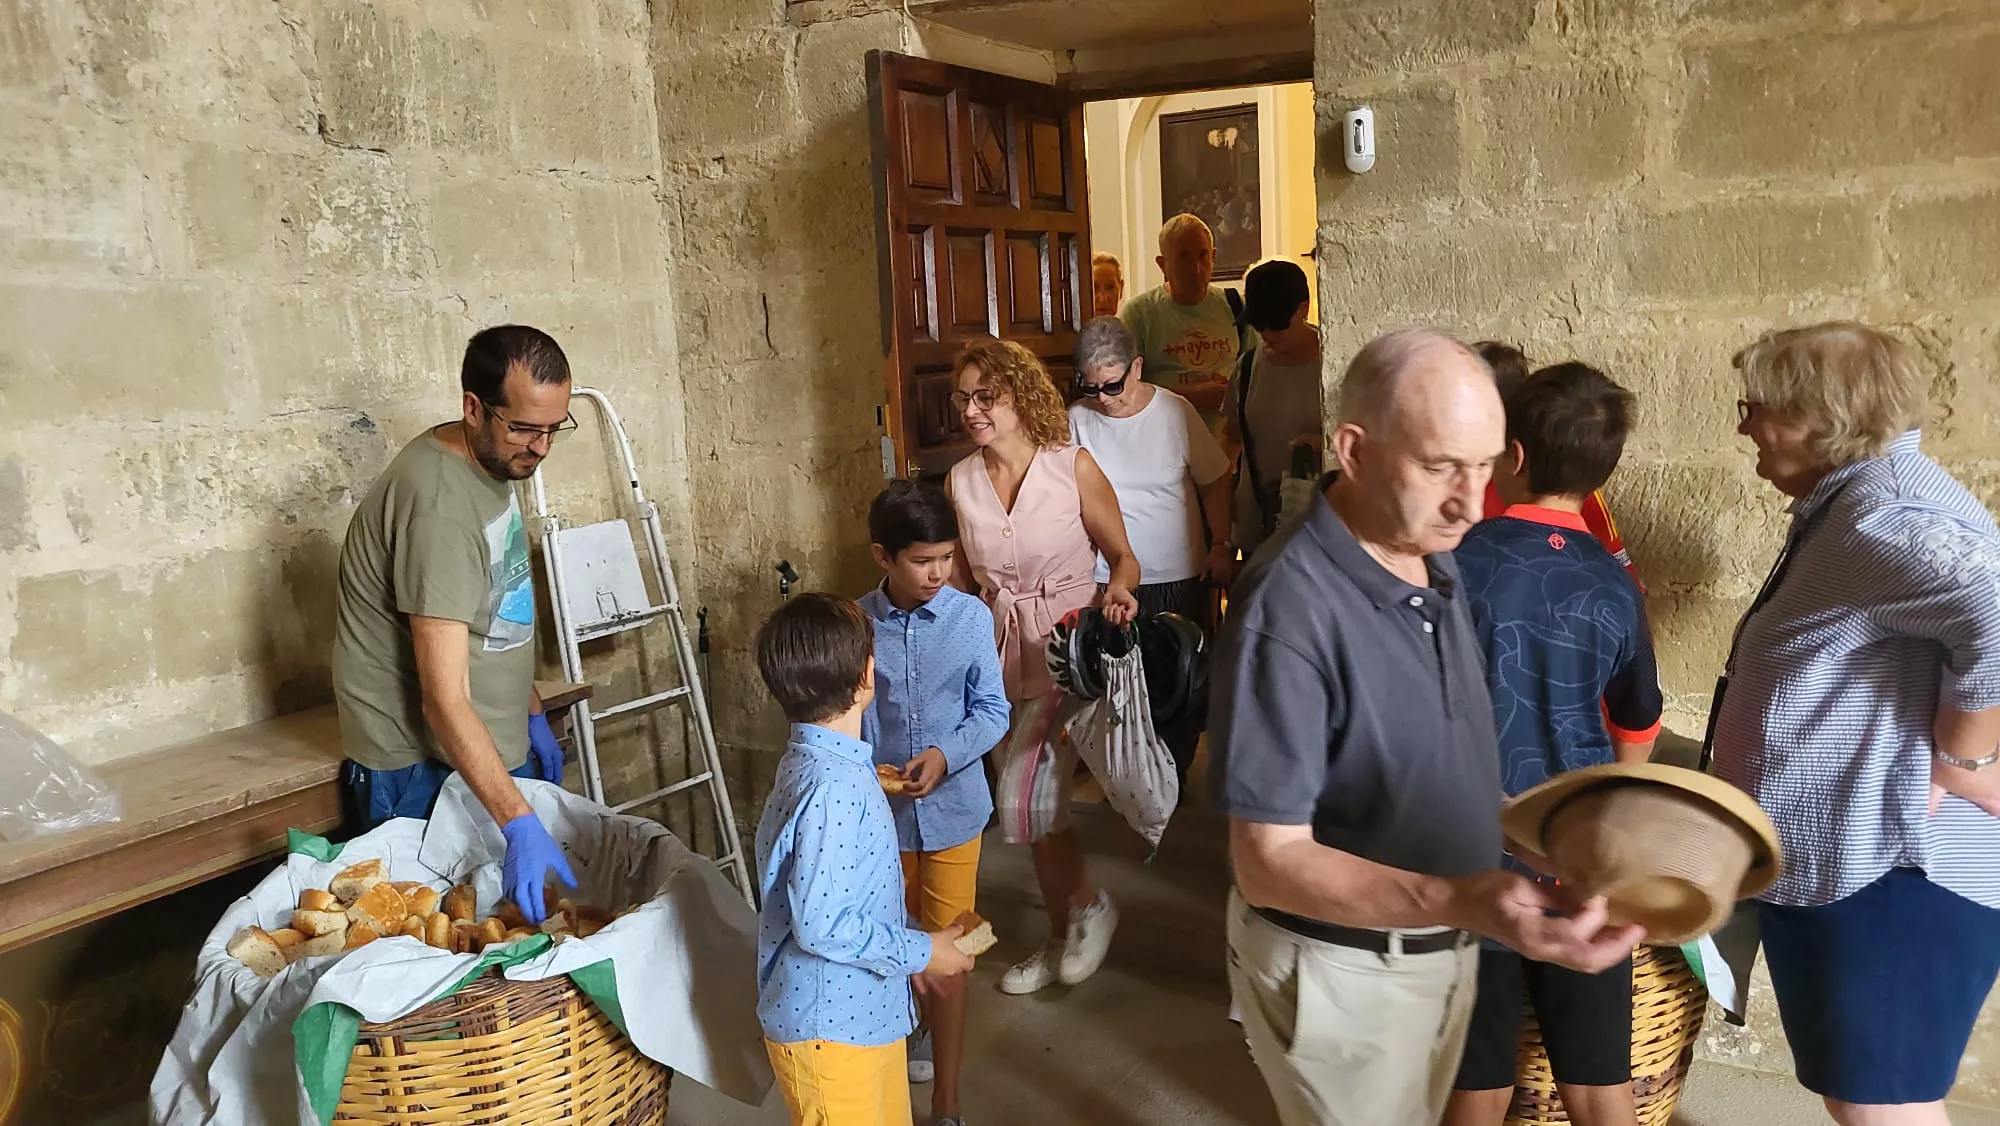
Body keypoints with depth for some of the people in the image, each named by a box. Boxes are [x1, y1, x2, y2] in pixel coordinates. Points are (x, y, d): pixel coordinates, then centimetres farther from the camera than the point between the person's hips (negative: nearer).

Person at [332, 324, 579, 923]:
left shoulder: (493, 463, 3)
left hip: (496, 746, 9)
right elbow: (444, 700, -31)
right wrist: (518, 824, -36)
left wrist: (533, 716, 17)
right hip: (424, 767, -9)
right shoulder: (439, 503, -28)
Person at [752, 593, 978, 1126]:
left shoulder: (823, 761, 3)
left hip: (863, 1012, 9)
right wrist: (918, 952, -16)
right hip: (828, 1026, -9)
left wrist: (904, 949, 12)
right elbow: (821, 925, -28)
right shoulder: (831, 788, -28)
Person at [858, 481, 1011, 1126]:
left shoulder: (971, 617, -10)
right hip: (883, 809, 2)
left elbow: (992, 711, -6)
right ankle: (928, 1027, 50)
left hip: (952, 807, -2)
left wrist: (945, 754, -21)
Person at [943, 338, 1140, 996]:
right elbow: (962, 578, 11)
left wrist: (1116, 591, -24)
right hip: (1002, 654, 5)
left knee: (1023, 799, -14)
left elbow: (1123, 557, -3)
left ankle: (1089, 907, 14)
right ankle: (1063, 941, 32)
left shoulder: (1073, 466, -10)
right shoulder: (960, 481, 3)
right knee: (1036, 803, 13)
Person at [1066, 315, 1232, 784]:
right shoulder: (1077, 420, -6)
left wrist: (1221, 545, 1)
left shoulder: (1176, 411, -6)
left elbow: (1214, 481, 5)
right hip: (1110, 581, -1)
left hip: (1181, 574, 1)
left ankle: (1176, 772, 31)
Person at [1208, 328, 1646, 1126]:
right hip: (1341, 968, -8)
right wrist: (1460, 902, -41)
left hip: (1445, 948, 8)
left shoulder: (1434, 561, -1)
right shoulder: (1289, 608, -30)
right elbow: (1269, 862, -30)